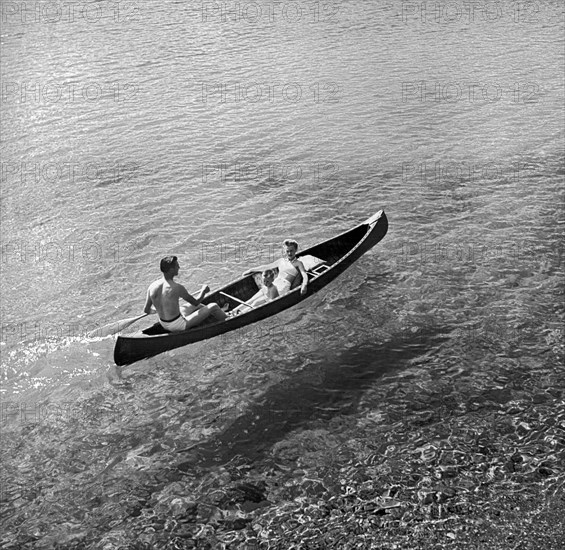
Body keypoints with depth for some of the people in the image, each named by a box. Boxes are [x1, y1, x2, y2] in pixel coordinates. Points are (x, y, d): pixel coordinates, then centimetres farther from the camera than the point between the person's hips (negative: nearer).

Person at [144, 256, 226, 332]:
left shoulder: (152, 287, -10)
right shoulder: (177, 288, -27)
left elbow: (146, 310, 0)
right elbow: (195, 302, -13)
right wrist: (204, 290, 7)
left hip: (163, 324, 7)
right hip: (179, 325, -7)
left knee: (198, 306, 29)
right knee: (213, 306, 5)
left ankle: (220, 314, 49)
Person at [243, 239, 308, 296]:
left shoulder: (298, 263, 6)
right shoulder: (281, 261, 21)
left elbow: (305, 276, -8)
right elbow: (266, 267, 30)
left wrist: (304, 285, -30)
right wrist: (250, 270, 34)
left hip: (283, 289, -5)